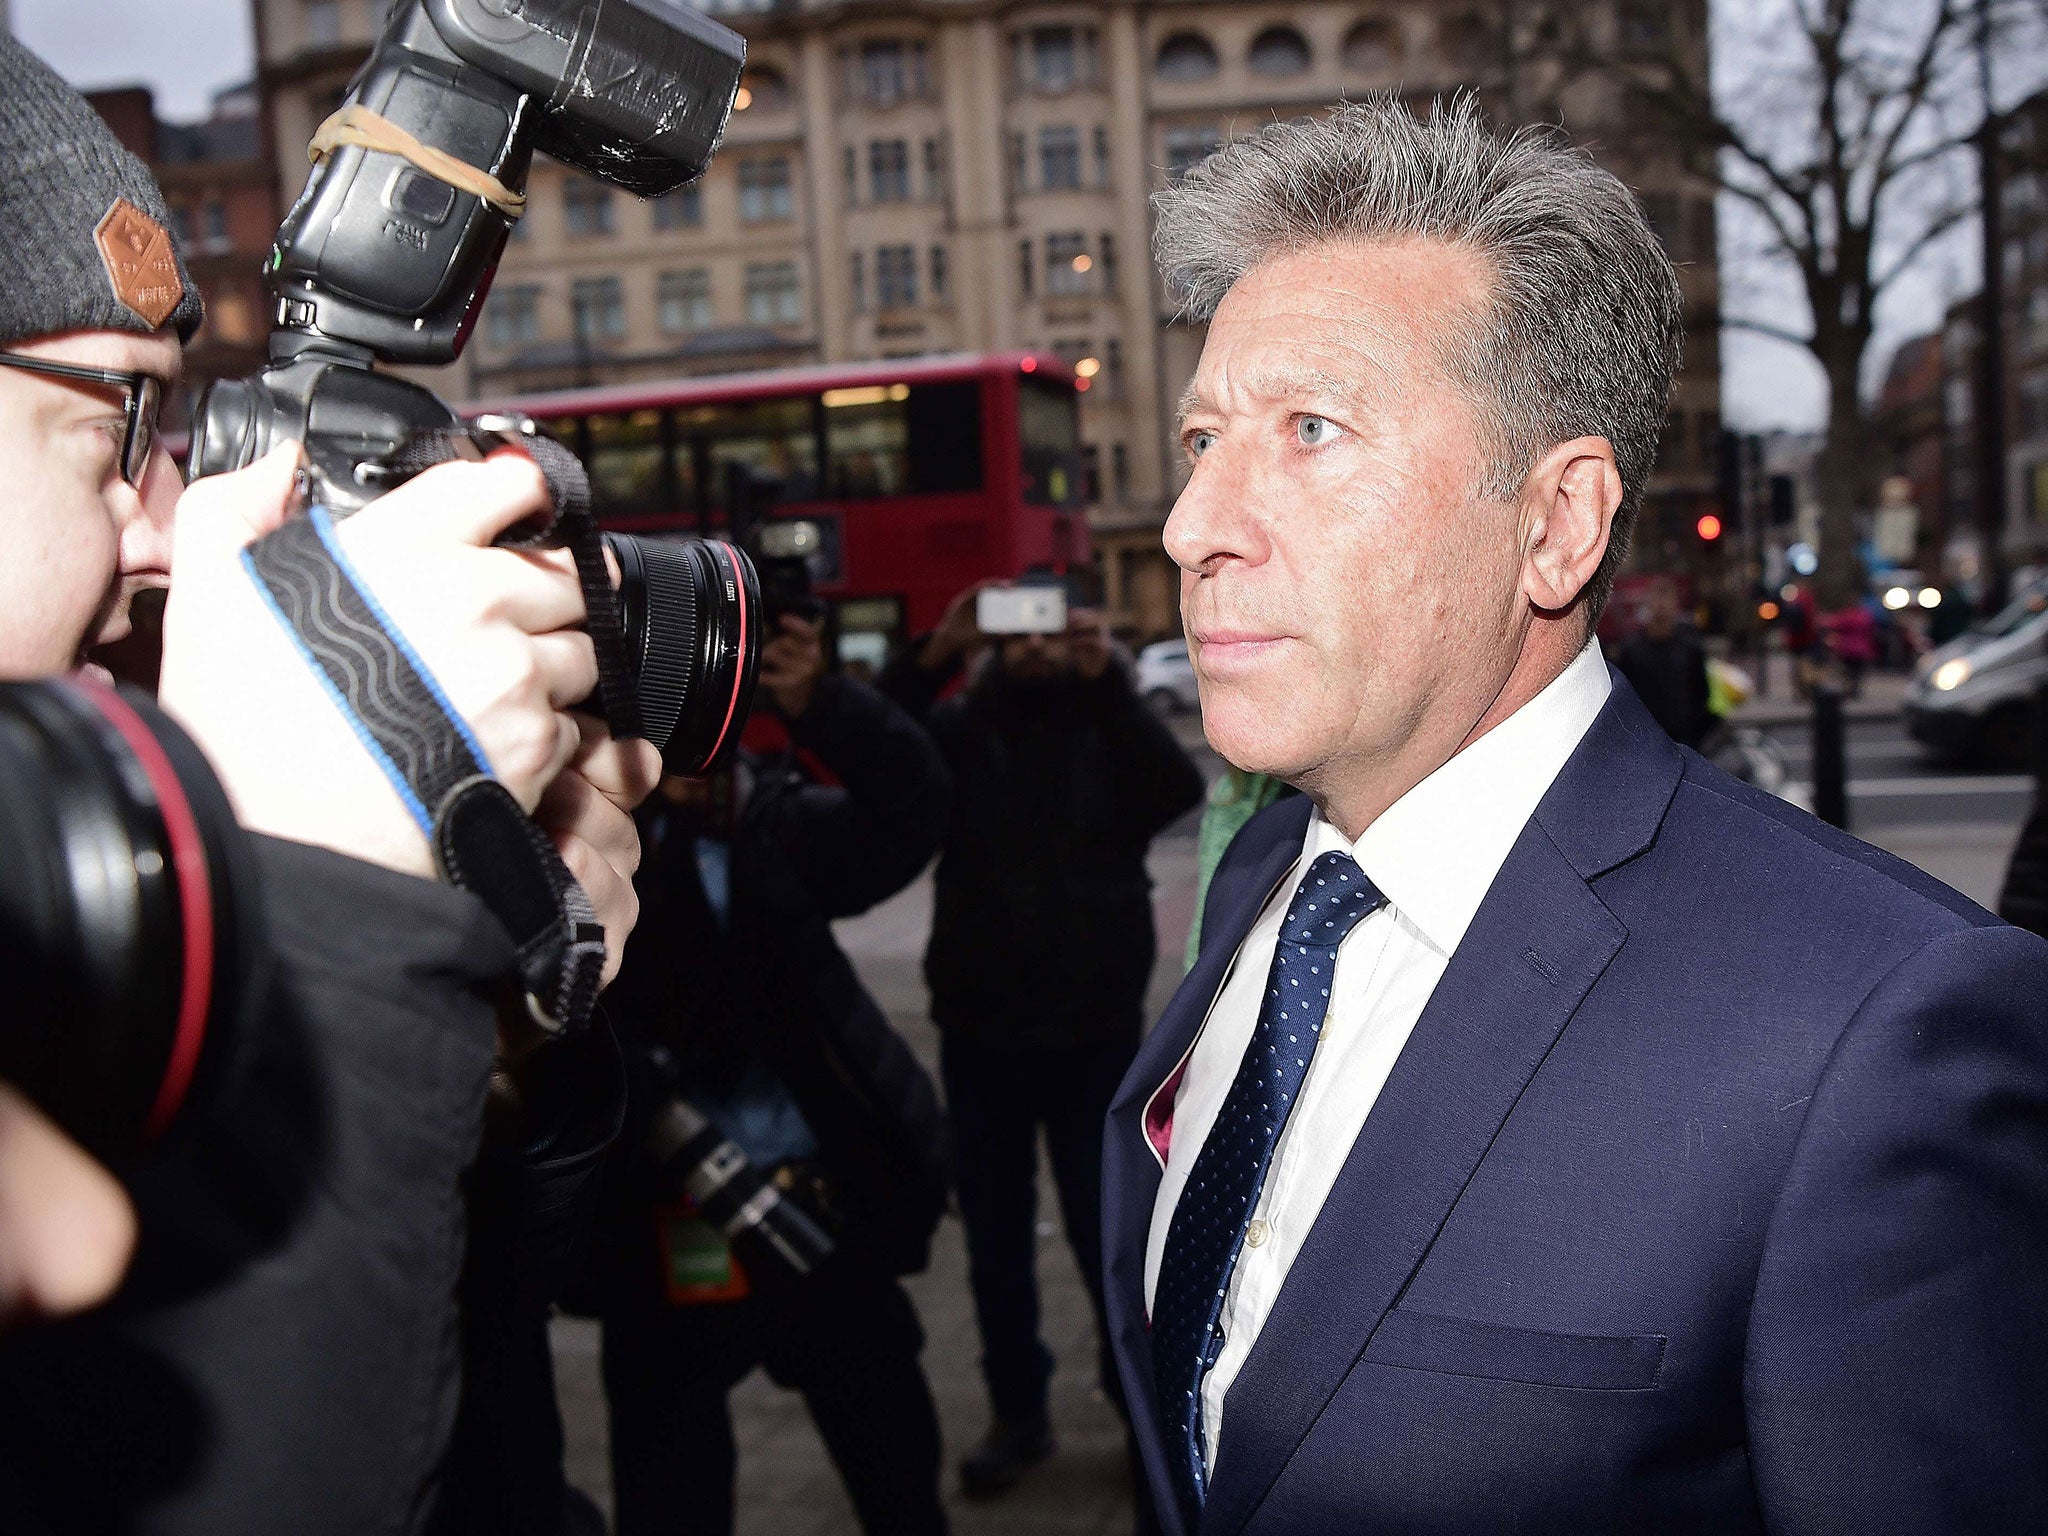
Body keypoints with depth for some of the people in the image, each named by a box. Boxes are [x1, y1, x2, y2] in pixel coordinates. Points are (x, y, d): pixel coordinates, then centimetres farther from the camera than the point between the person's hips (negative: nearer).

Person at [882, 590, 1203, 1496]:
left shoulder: (1112, 730, 1)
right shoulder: (961, 732, 2)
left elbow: (1178, 790, -19)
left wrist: (1107, 680, -30)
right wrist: (933, 656, -29)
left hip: (1095, 1034, -1)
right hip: (979, 1032, 2)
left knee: (1109, 1232, 4)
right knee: (995, 1238, 11)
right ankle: (1017, 1413, 27)